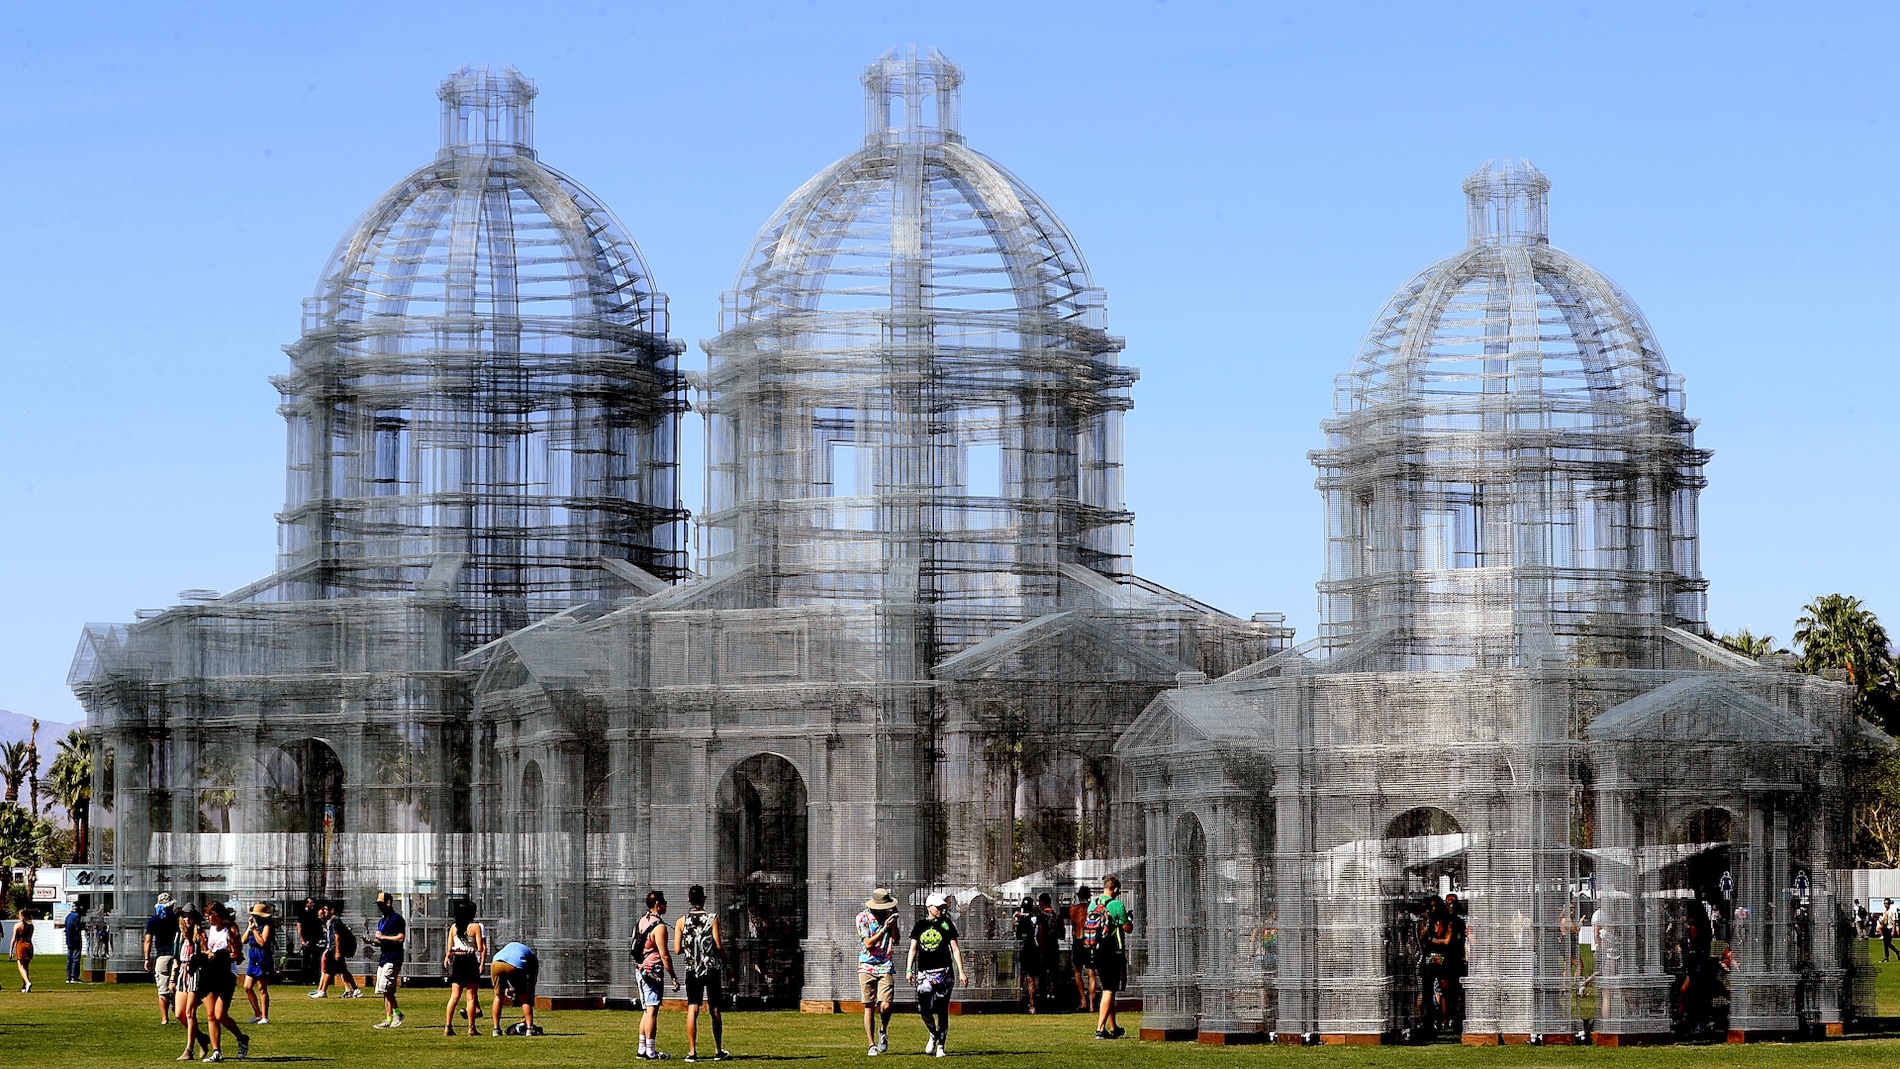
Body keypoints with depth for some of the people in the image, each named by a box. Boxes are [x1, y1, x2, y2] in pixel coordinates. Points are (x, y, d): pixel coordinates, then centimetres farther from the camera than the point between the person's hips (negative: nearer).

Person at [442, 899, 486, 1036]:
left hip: (457, 960, 4)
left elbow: (449, 948, 6)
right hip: (470, 961, -4)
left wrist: (447, 957, 24)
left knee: (454, 996, 7)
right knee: (471, 996, 3)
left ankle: (448, 1026, -1)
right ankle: (472, 1028, 2)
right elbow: (480, 948, -8)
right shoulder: (475, 927, -6)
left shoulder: (453, 927, 5)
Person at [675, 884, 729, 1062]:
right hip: (712, 969, -1)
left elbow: (677, 950, -2)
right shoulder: (712, 919, -6)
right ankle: (718, 1051, 13)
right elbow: (719, 945, -11)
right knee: (715, 1009, 8)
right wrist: (724, 960, 8)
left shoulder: (681, 922, 0)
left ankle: (692, 1052, -7)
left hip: (692, 970, 1)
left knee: (692, 1009, 0)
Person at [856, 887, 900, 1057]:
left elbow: (895, 941, 2)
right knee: (869, 1008, 1)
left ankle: (883, 1031, 18)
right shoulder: (863, 918, -4)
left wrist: (894, 923, -9)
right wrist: (884, 929, -21)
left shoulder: (889, 916, 5)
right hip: (867, 967, -1)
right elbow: (868, 944, -12)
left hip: (885, 967, 1)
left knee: (885, 1006, -12)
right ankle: (872, 1045, 8)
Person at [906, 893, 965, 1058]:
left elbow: (955, 949, 3)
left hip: (943, 971, -1)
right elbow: (913, 948, 11)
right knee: (924, 1009, -6)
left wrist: (961, 971, -3)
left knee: (942, 1010, -2)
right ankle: (933, 1034, 22)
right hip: (924, 972, 1)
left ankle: (941, 1045, 8)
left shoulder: (947, 924, 5)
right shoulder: (920, 924, 10)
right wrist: (909, 970, 1)